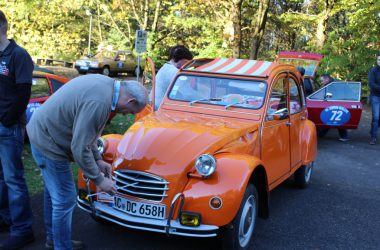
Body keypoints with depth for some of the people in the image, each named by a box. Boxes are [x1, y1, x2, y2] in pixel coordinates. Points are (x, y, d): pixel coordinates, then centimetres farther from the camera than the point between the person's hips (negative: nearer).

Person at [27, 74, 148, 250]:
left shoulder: (105, 83, -2)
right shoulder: (99, 103, -31)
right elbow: (80, 148, -27)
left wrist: (97, 160, 7)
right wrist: (99, 179, -15)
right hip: (47, 142, -10)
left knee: (54, 190, 23)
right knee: (64, 200, 0)